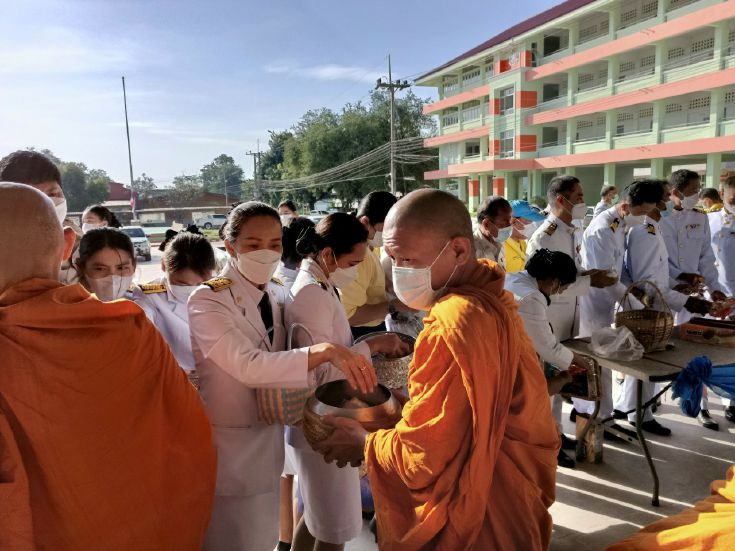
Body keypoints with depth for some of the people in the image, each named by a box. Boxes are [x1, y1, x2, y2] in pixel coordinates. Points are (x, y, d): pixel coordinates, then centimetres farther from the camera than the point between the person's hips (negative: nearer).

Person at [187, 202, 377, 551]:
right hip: (230, 449, -6)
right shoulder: (207, 300, -20)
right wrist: (324, 351, -46)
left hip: (270, 441, 6)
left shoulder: (278, 297, 1)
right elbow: (248, 366, -35)